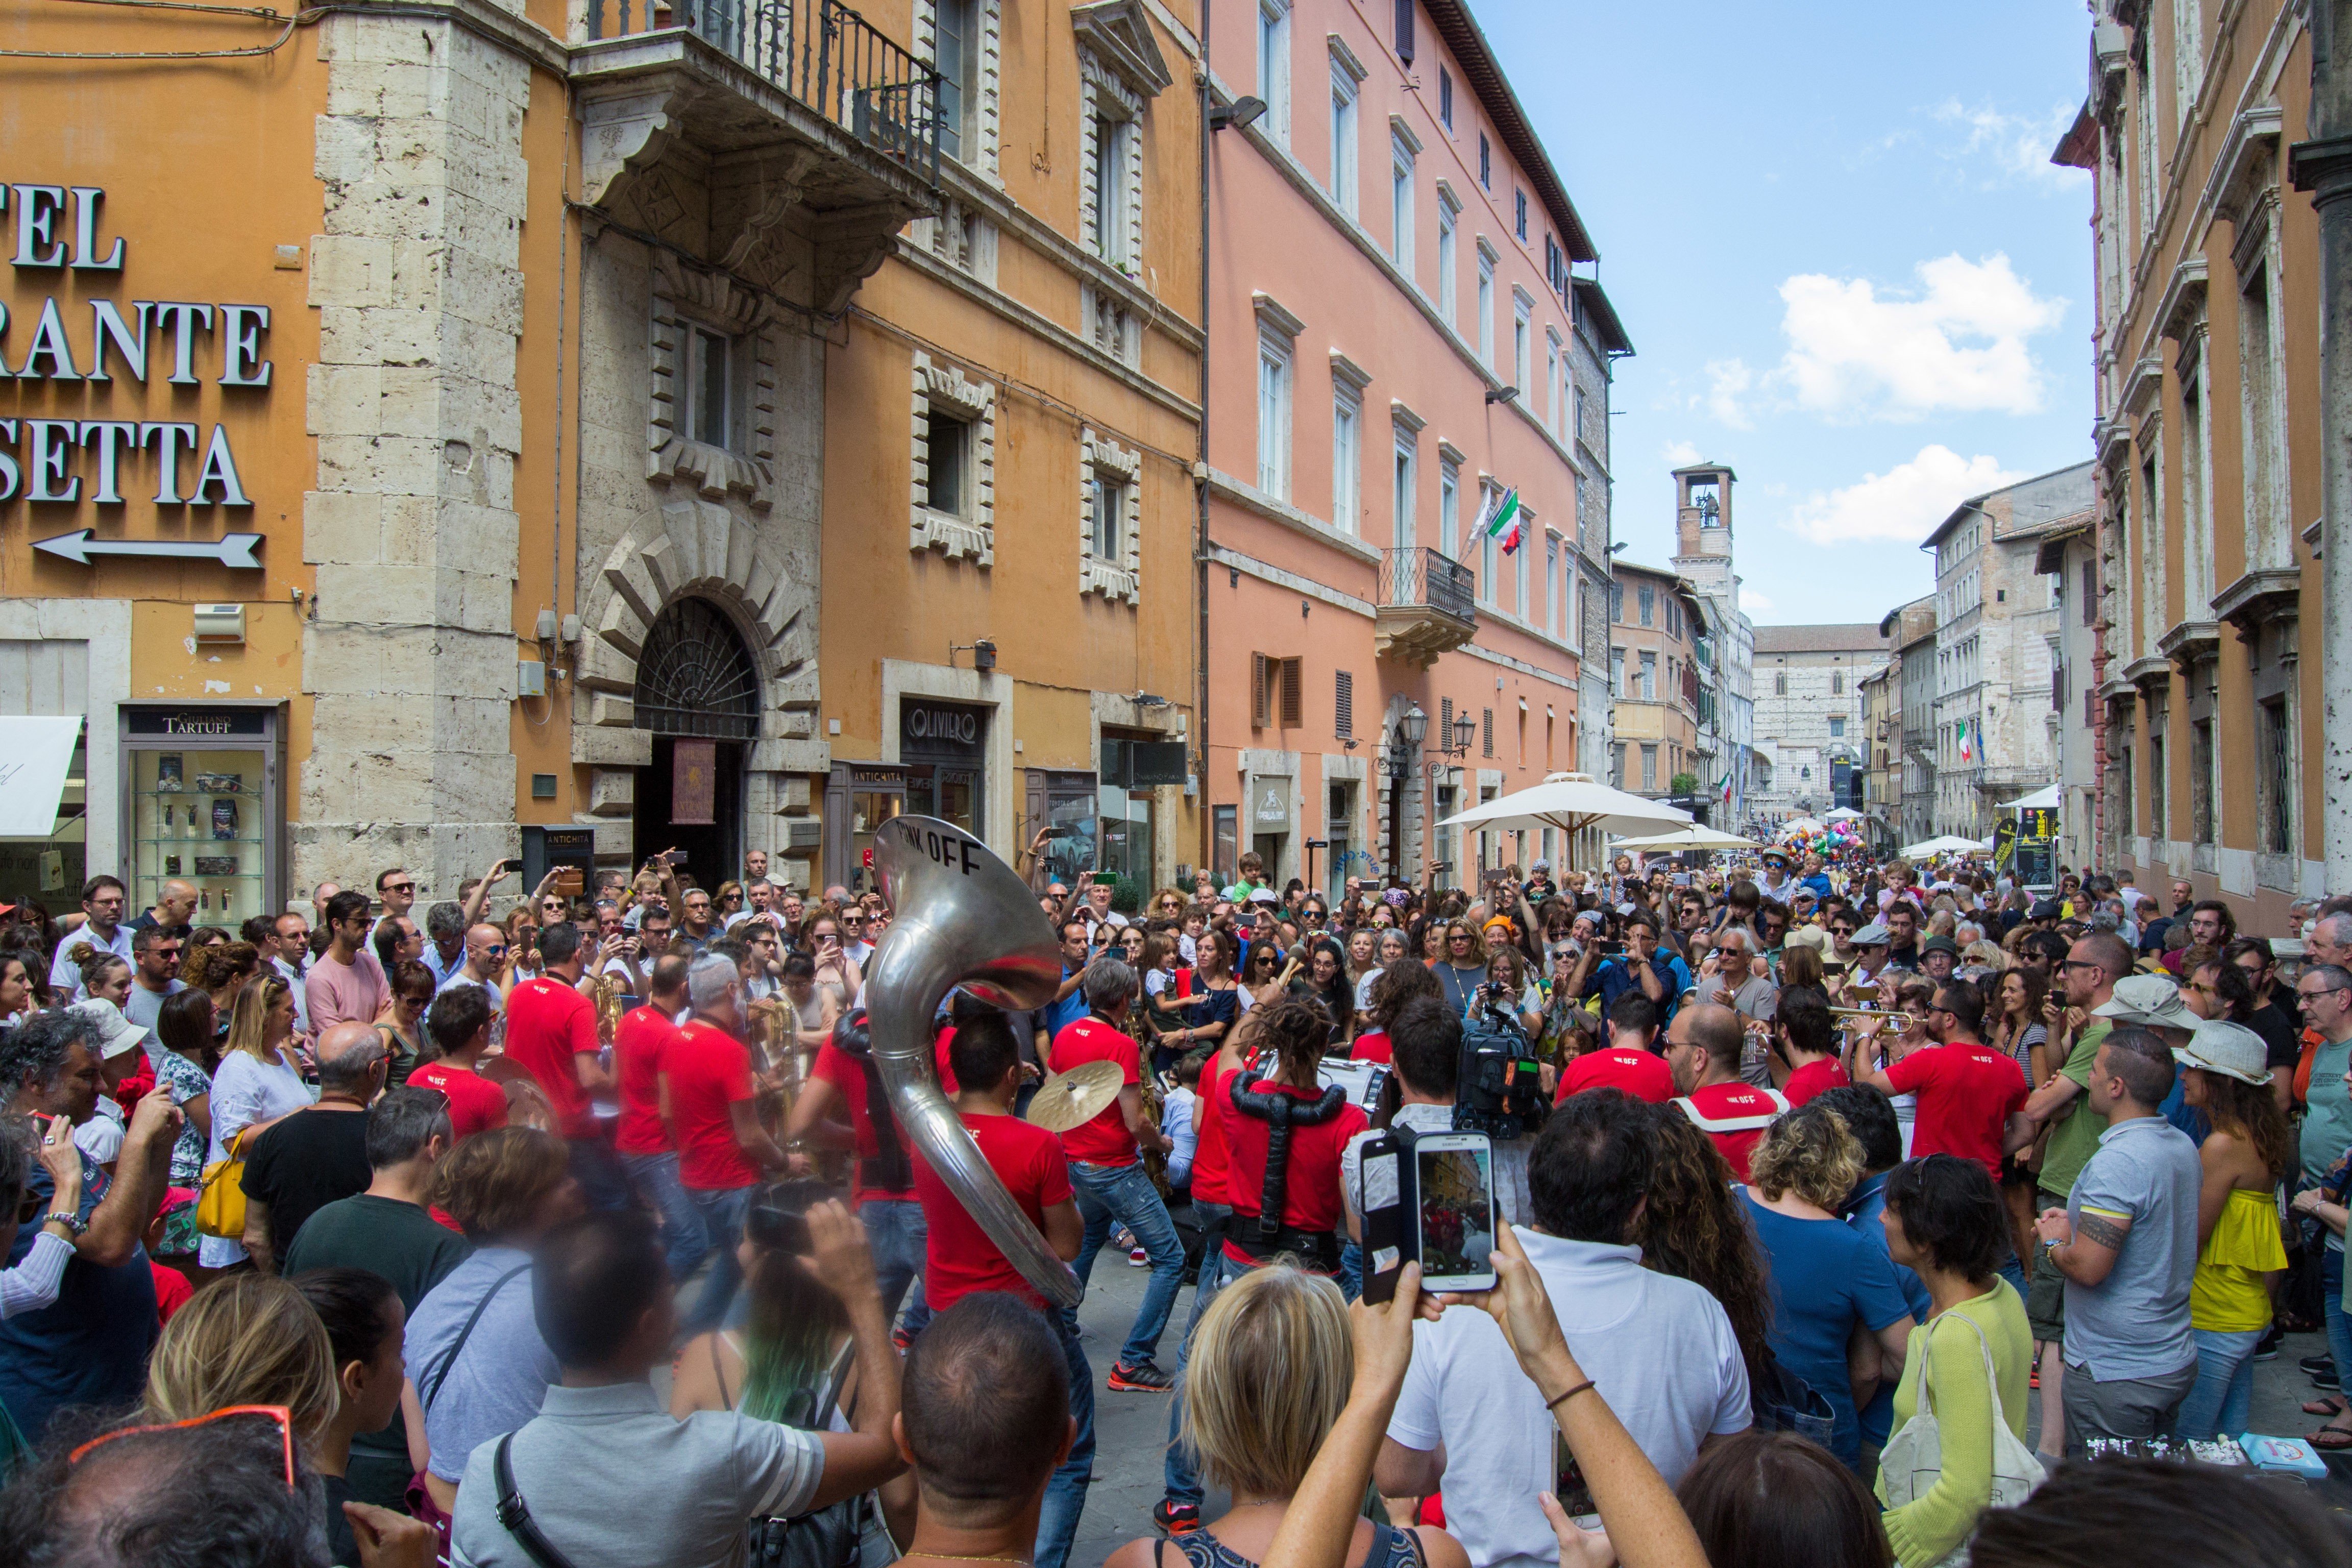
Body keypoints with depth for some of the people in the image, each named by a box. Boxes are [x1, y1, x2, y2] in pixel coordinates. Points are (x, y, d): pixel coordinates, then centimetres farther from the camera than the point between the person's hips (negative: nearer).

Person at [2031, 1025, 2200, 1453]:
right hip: (2175, 1361, 9)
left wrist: (2053, 1244, -8)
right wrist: (2078, 1225, 11)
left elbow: (2088, 1269, -27)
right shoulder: (2183, 1146, 4)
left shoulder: (2116, 1161, -26)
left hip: (2116, 1374, -9)